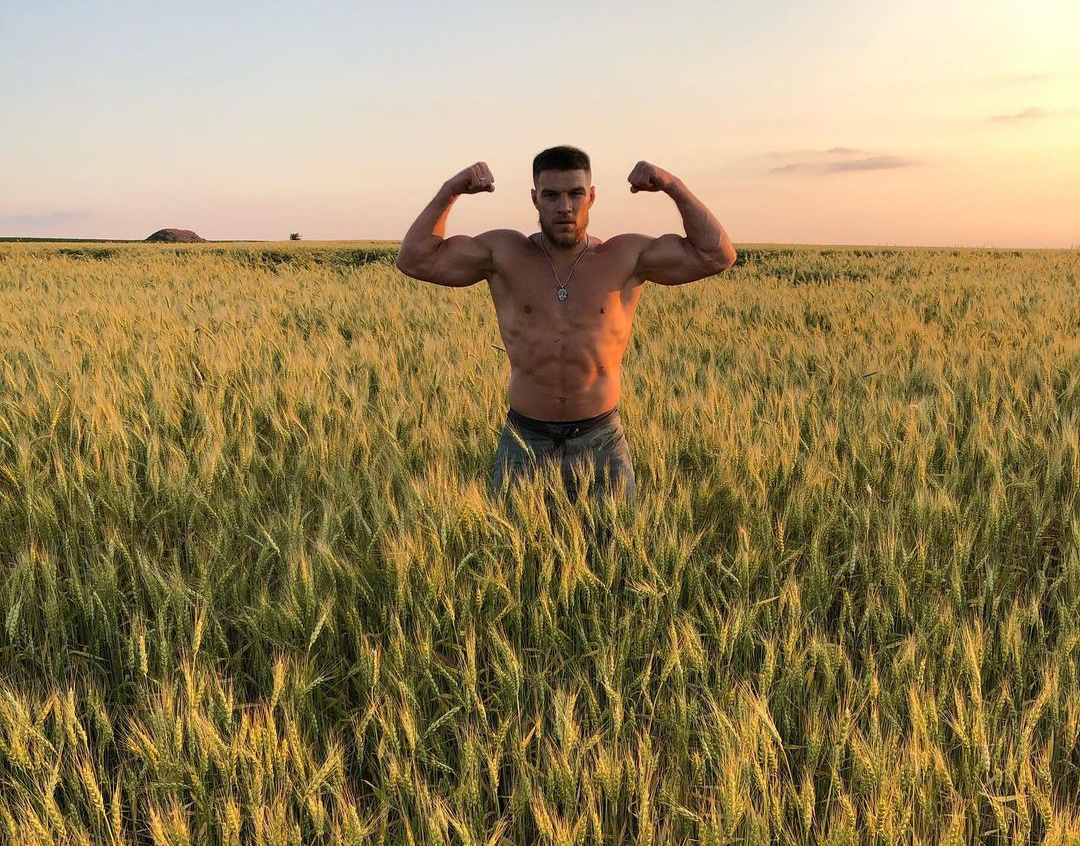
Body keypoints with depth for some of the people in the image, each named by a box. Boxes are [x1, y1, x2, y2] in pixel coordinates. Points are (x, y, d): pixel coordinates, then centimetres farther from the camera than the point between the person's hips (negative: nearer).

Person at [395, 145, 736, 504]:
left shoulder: (625, 258, 1)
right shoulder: (504, 253, 1)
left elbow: (717, 255, 0)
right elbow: (415, 259, 0)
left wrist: (674, 186, -8)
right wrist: (449, 192, -9)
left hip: (601, 442, 0)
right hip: (525, 443, 0)